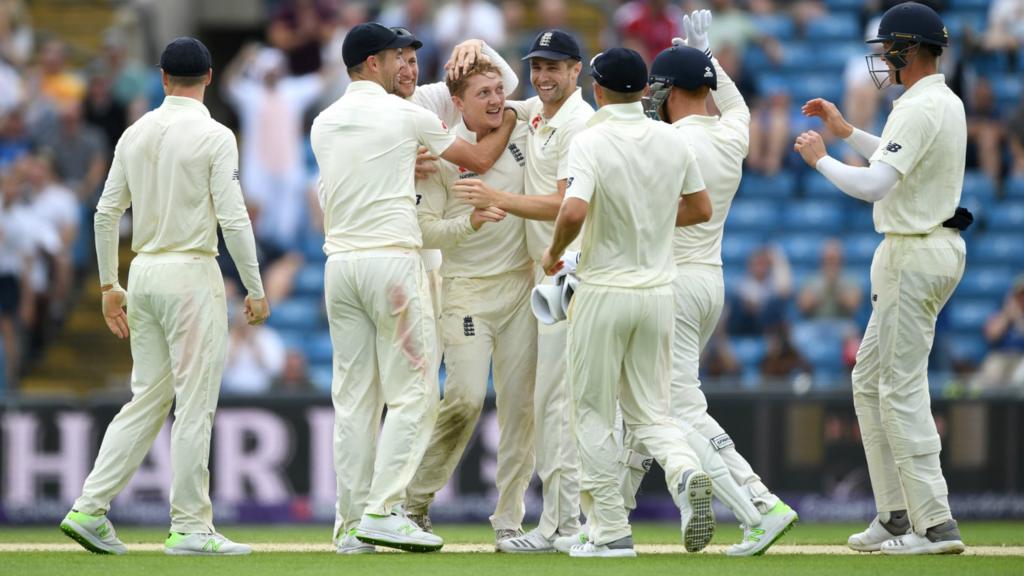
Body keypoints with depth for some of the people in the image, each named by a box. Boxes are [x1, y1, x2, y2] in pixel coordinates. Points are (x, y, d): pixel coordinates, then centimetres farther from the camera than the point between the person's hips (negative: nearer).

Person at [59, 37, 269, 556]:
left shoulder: (135, 135, 8)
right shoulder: (214, 136, -9)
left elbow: (106, 212, 10)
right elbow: (233, 219, -13)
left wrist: (109, 285, 17)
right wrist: (255, 291, -7)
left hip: (143, 274, 6)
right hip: (191, 275, -6)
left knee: (146, 398, 12)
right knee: (195, 405, -2)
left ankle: (89, 509, 5)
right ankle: (190, 528, -2)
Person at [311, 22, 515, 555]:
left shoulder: (323, 125, 12)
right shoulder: (406, 116, -3)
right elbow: (479, 159, 8)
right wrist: (507, 125, 27)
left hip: (339, 265, 6)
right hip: (391, 259, -6)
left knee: (353, 397, 7)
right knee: (412, 393, -4)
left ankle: (351, 523, 6)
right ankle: (383, 512, -13)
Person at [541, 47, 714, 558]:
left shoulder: (591, 142, -14)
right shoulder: (673, 141, 3)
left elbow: (573, 211, -28)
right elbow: (700, 209, 13)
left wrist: (554, 251, -9)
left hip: (604, 291, -5)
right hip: (658, 291, 5)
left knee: (594, 414, 7)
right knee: (650, 410, 12)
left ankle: (611, 531, 5)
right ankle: (686, 472, -19)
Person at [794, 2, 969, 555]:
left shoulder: (920, 110, -20)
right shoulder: (948, 103, 13)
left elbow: (873, 184, -27)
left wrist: (819, 157, -12)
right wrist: (845, 131, 25)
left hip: (915, 255, -11)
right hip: (937, 245, 11)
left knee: (902, 391, -8)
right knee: (870, 381, 16)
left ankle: (936, 524, -10)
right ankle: (896, 515, 17)